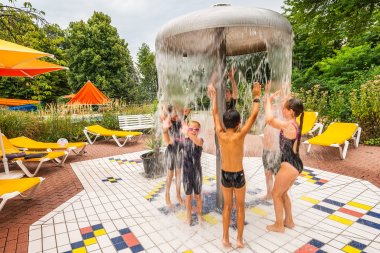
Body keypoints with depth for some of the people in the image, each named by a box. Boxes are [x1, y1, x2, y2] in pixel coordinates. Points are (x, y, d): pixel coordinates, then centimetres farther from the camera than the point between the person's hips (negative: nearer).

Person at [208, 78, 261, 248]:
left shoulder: (220, 135, -12)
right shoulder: (239, 136, -20)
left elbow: (215, 113, -1)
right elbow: (253, 115, -15)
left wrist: (214, 95, 9)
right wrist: (256, 96, -6)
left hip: (225, 175, 3)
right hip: (239, 176, -3)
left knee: (227, 206, 19)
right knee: (240, 207, 16)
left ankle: (226, 238, 29)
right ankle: (240, 239, 29)